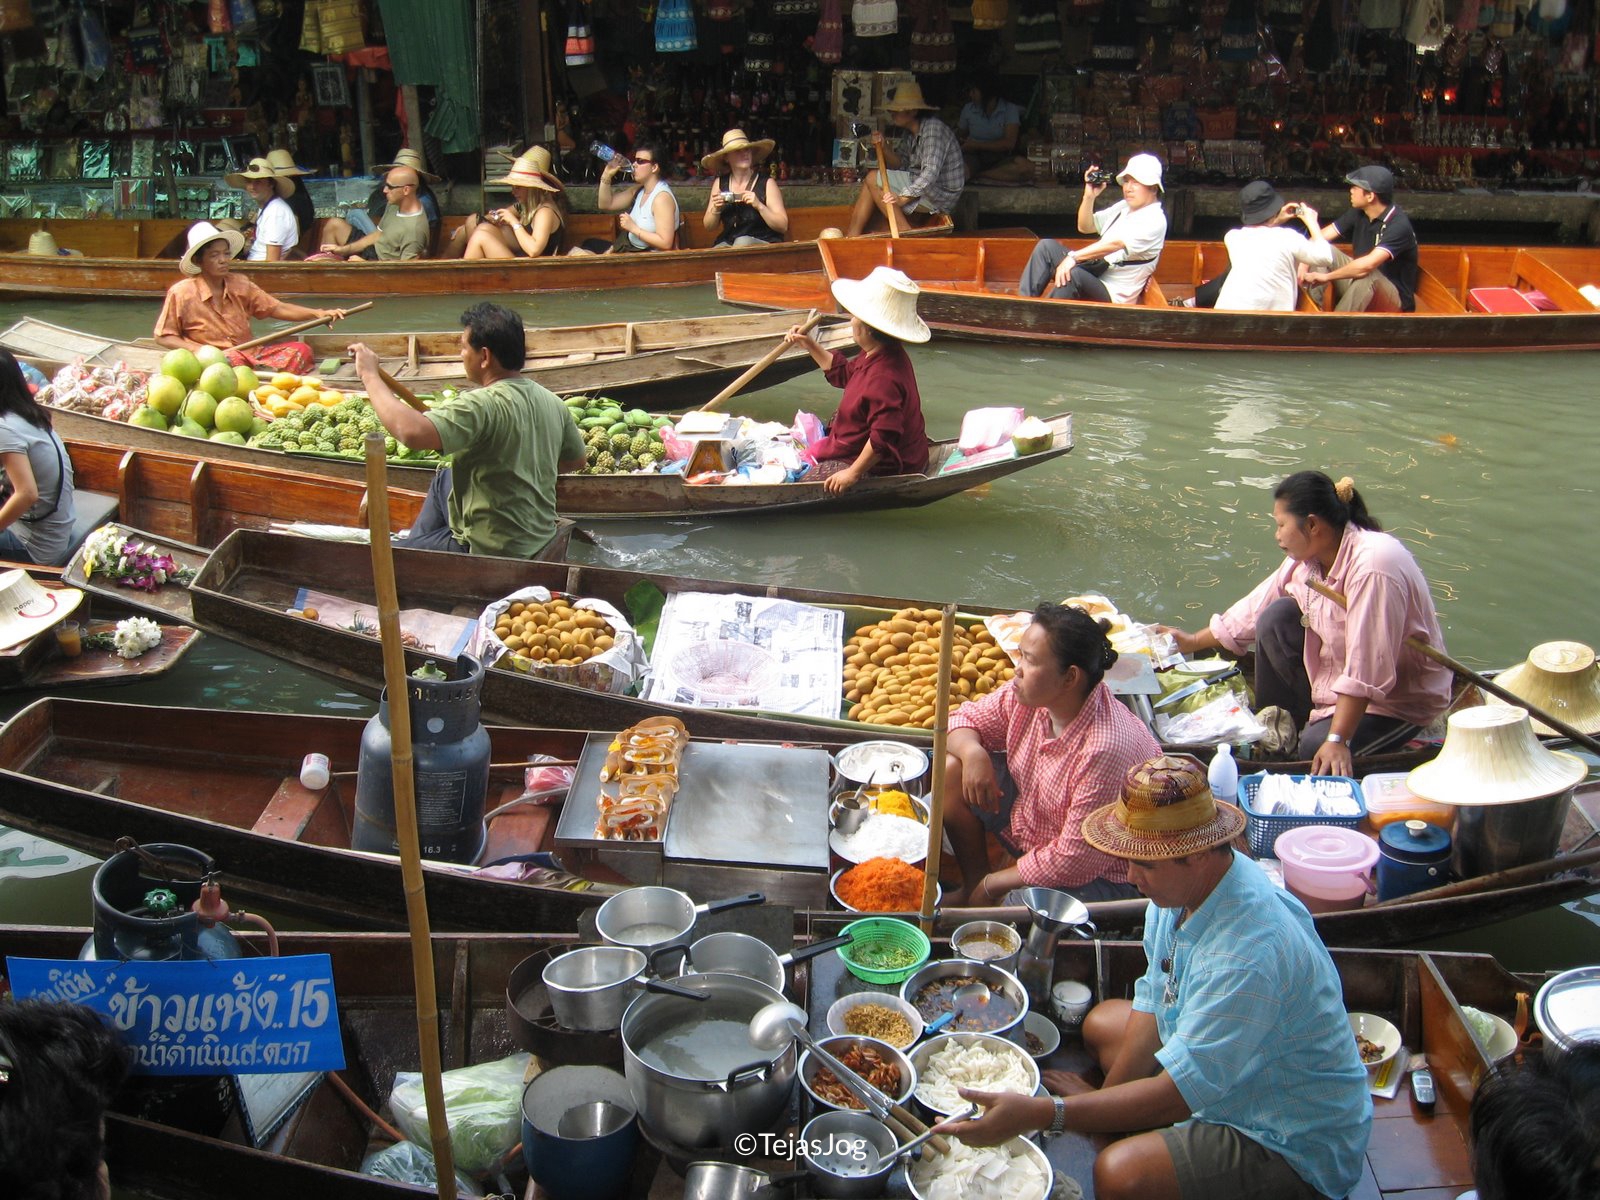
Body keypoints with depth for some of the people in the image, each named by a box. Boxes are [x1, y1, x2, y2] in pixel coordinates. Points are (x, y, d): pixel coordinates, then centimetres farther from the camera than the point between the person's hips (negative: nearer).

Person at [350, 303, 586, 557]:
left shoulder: (482, 405, -28)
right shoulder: (551, 402, -4)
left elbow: (410, 431, -41)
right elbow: (575, 460, 11)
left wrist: (370, 375, -27)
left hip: (491, 553, -8)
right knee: (445, 479, 30)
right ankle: (418, 544, 44)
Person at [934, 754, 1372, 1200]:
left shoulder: (1248, 956, -36)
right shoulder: (1181, 890, -7)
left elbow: (1181, 1093, -35)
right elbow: (1154, 1004, 5)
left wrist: (1040, 1113, -38)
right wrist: (1105, 1099, 1)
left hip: (1296, 1147, -9)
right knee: (1103, 1022, 18)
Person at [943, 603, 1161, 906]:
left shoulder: (1107, 749, -35)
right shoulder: (1028, 694, -14)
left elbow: (1074, 861, -29)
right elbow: (966, 719, 4)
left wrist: (992, 885, -17)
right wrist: (972, 752, -21)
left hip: (1099, 877, -8)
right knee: (951, 766, -5)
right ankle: (973, 884, 9)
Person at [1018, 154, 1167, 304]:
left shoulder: (1155, 220, -13)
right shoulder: (1123, 206, 15)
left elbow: (1115, 243, -26)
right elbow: (1085, 227, 17)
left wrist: (1074, 257, -32)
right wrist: (1089, 196, 0)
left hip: (1113, 296, -9)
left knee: (1072, 274, -38)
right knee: (1047, 245, -4)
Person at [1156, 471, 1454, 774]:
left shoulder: (1372, 566, -31)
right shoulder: (1308, 558, -4)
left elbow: (1365, 674, -34)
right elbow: (1255, 609, 9)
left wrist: (1337, 740, -34)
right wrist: (1193, 642, 15)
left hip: (1401, 700, -8)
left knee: (1316, 751, -29)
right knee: (1277, 617, -6)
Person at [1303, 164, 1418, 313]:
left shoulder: (1399, 226, -25)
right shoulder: (1360, 213, -3)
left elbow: (1368, 265, -38)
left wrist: (1327, 276, -30)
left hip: (1395, 299, -7)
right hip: (1358, 284, 7)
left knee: (1367, 276, -38)